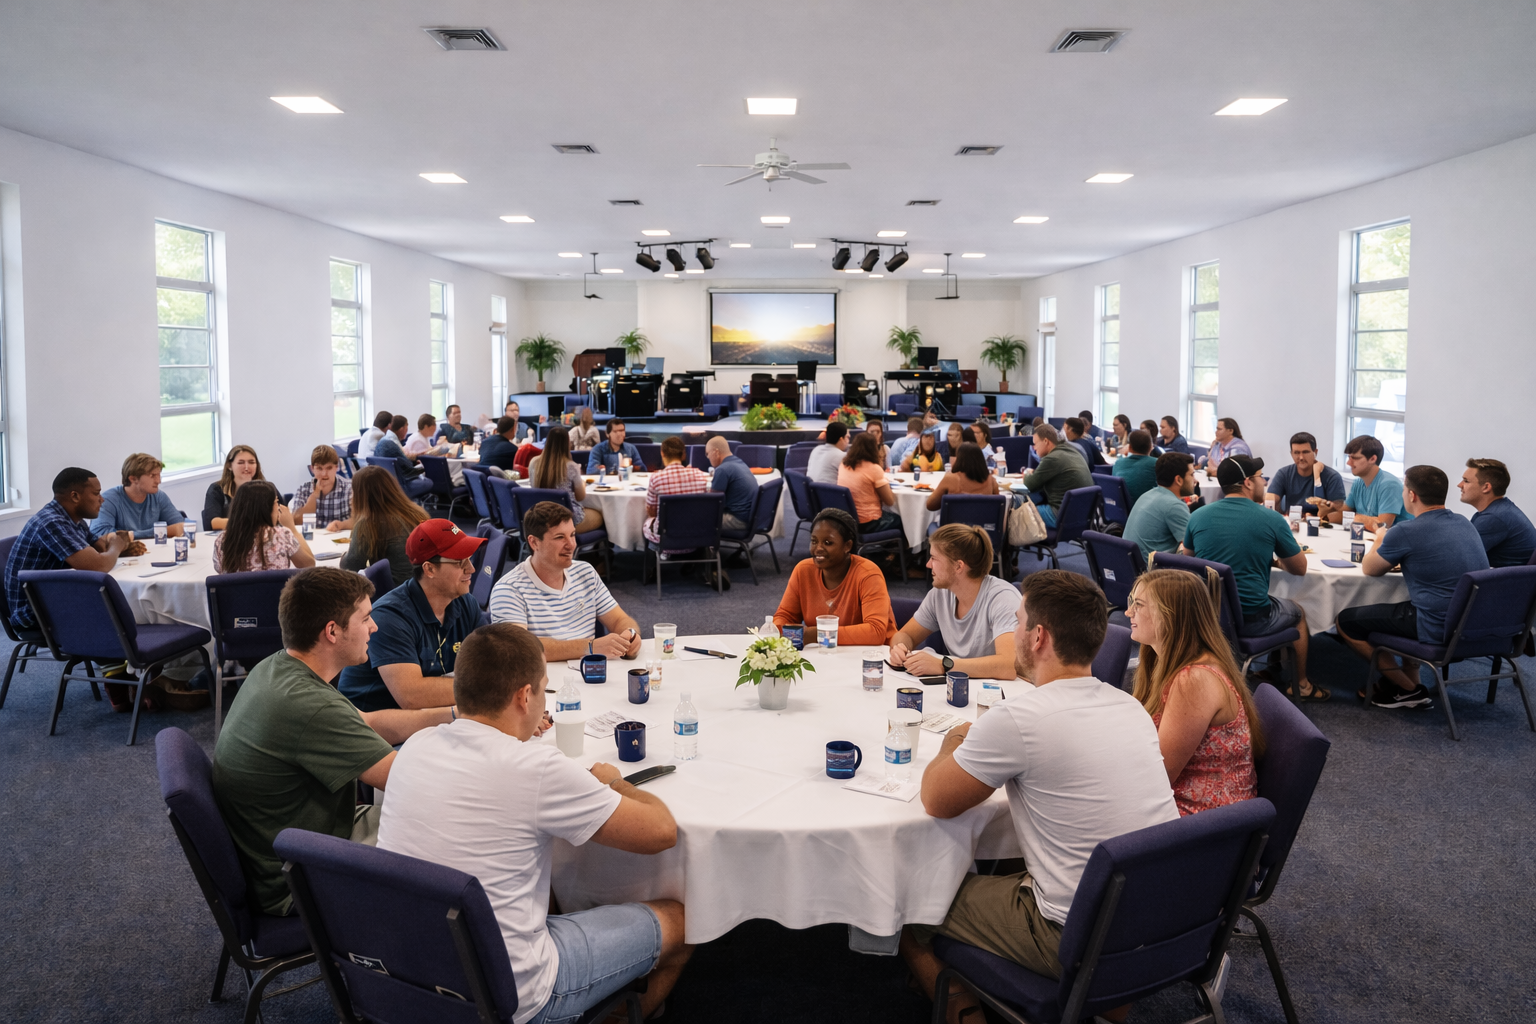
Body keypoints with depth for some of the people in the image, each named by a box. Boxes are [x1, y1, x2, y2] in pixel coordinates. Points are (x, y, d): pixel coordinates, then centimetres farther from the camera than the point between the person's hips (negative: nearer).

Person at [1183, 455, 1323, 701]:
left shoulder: (1197, 516, -2)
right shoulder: (1272, 519, -11)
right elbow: (1299, 569, 3)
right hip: (1251, 620, -4)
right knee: (1297, 612, 29)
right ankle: (1302, 685, 42)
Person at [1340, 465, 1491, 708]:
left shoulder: (1405, 532, -17)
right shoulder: (1466, 525, 7)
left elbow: (1369, 569, 0)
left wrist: (1380, 540, 17)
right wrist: (1401, 558, 19)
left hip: (1439, 630, -8)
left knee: (1345, 621, 7)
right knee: (1404, 608, 36)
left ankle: (1408, 690, 15)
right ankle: (1410, 679, 32)